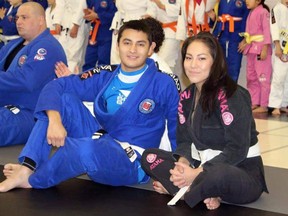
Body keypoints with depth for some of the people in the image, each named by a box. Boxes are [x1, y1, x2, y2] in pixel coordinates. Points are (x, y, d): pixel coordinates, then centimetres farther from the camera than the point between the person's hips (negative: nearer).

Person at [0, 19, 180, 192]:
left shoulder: (163, 84, -5)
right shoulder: (105, 76, 6)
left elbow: (178, 131, 1)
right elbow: (57, 86, -1)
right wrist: (54, 120, -19)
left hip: (131, 163, -5)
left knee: (87, 149, -38)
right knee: (64, 98, -9)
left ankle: (31, 180, -13)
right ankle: (28, 166, -21)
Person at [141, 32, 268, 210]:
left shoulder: (232, 96, -16)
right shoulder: (187, 97, 5)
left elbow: (237, 150, -20)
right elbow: (184, 140, 7)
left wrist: (197, 173, -23)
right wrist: (183, 163, -16)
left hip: (243, 171, -8)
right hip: (203, 165, 8)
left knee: (218, 175, -42)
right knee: (150, 156, -2)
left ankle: (173, 188, -12)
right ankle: (205, 194, -18)